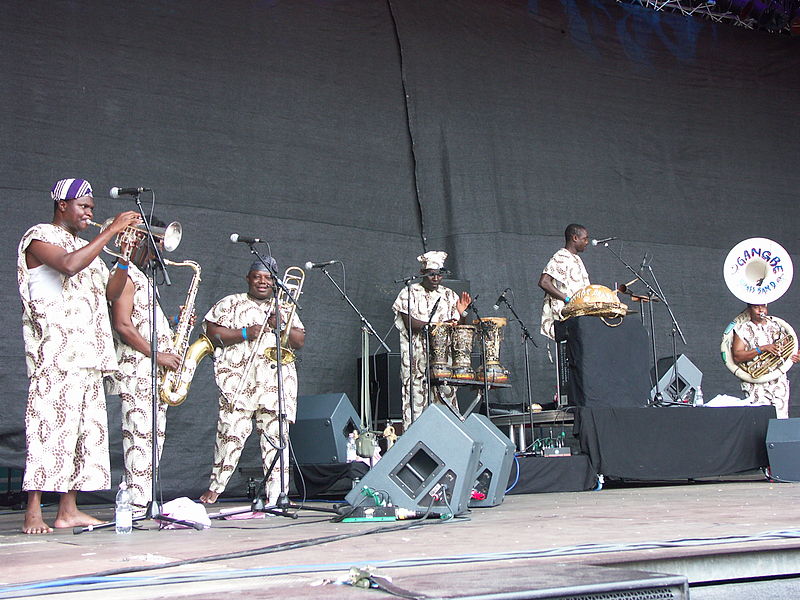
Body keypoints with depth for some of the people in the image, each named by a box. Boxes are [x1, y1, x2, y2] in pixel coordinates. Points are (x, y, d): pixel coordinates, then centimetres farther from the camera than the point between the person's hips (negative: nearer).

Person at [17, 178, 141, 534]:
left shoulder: (84, 247, 25)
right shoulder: (39, 237, 0)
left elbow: (110, 291, 20)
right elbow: (69, 265, -21)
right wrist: (112, 231, -16)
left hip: (89, 354, 8)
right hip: (56, 353, -8)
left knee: (86, 428, 4)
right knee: (50, 424, -12)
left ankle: (68, 510, 8)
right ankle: (33, 512, -10)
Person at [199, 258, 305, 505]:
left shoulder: (285, 308, 23)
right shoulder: (231, 304, 13)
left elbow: (300, 341, 16)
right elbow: (211, 331, 1)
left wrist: (282, 325, -2)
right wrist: (244, 333, -9)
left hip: (276, 384, 3)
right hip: (239, 381, -3)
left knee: (277, 436, -3)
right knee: (231, 433, -9)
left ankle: (275, 494, 0)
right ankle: (215, 488, 5)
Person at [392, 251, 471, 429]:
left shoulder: (449, 295, 15)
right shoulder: (409, 293, 4)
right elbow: (409, 322, -8)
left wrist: (461, 313, -9)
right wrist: (437, 326, -19)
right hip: (416, 356, -3)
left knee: (446, 393, -5)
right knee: (416, 394, -10)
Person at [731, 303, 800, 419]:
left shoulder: (776, 327, 15)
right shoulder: (743, 329, 2)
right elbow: (737, 357, -8)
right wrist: (762, 349, -16)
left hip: (779, 382, 4)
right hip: (757, 385, -4)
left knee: (781, 418, -3)